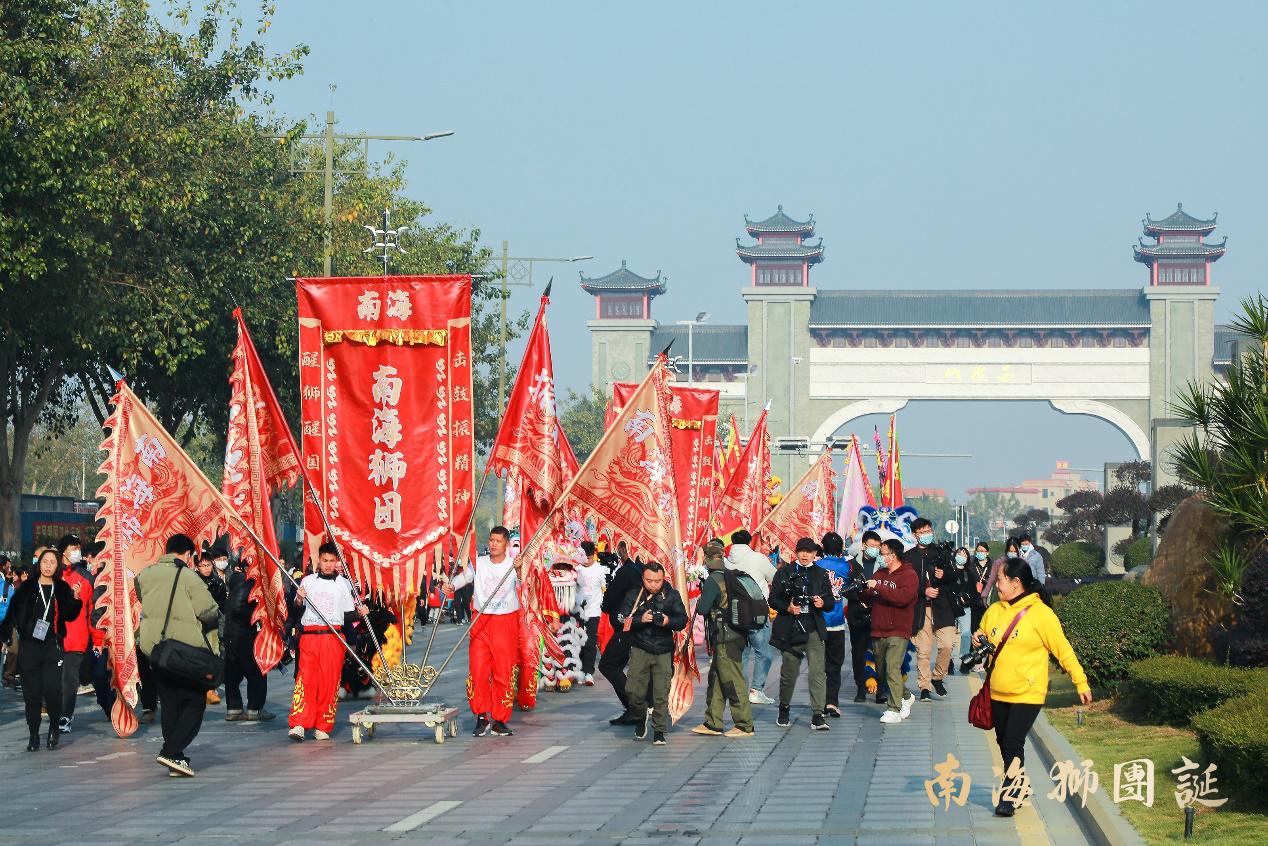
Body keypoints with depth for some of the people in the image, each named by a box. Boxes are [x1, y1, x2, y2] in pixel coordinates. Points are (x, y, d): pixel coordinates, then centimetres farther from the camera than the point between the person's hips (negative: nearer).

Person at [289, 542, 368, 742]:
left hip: (334, 637, 0)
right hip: (309, 636, 0)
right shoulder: (307, 581, 12)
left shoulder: (344, 584, 12)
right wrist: (298, 600, -9)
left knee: (330, 681, -3)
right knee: (305, 678, -10)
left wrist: (360, 613, -6)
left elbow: (348, 615, 13)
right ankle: (298, 725, -16)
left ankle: (323, 728, 2)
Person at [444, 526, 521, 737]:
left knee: (504, 673, 0)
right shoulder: (479, 563, 7)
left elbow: (522, 584, -17)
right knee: (478, 671, -5)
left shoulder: (513, 565, -2)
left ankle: (500, 720, 8)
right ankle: (481, 718, 5)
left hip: (506, 623, -2)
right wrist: (452, 586, -24)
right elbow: (465, 575, -2)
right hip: (481, 623, 2)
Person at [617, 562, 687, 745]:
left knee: (661, 694, -3)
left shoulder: (672, 596, 3)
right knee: (634, 691, -5)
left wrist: (669, 621, -20)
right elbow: (622, 619, -4)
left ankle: (659, 732, 7)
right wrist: (640, 620, -22)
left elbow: (683, 620, 1)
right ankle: (641, 715, 26)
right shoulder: (633, 595, 2)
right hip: (640, 649, 0)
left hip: (663, 651, 0)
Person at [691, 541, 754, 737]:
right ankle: (712, 723, 19)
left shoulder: (713, 581, -15)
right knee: (716, 679, 15)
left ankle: (745, 726, -2)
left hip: (725, 639, -9)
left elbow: (702, 609, -18)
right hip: (737, 635, 9)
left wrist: (699, 601, 4)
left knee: (733, 681, -5)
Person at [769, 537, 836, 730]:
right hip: (790, 630, 0)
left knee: (817, 672, -11)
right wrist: (788, 608, -14)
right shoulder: (785, 573, 7)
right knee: (789, 671, 9)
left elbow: (831, 603, 11)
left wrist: (823, 603, -11)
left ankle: (817, 716, -14)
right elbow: (773, 599, 3)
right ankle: (784, 710, 28)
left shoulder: (821, 574, 11)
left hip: (813, 630, 0)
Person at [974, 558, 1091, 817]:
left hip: (1027, 693, -6)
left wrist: (1081, 682, -7)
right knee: (1004, 744, 14)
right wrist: (978, 640, -2)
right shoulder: (994, 611, 7)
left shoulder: (1040, 614, -11)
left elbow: (1063, 650, -7)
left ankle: (1007, 798, -10)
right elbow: (984, 637, 23)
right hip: (998, 693, 6)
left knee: (1013, 744, -13)